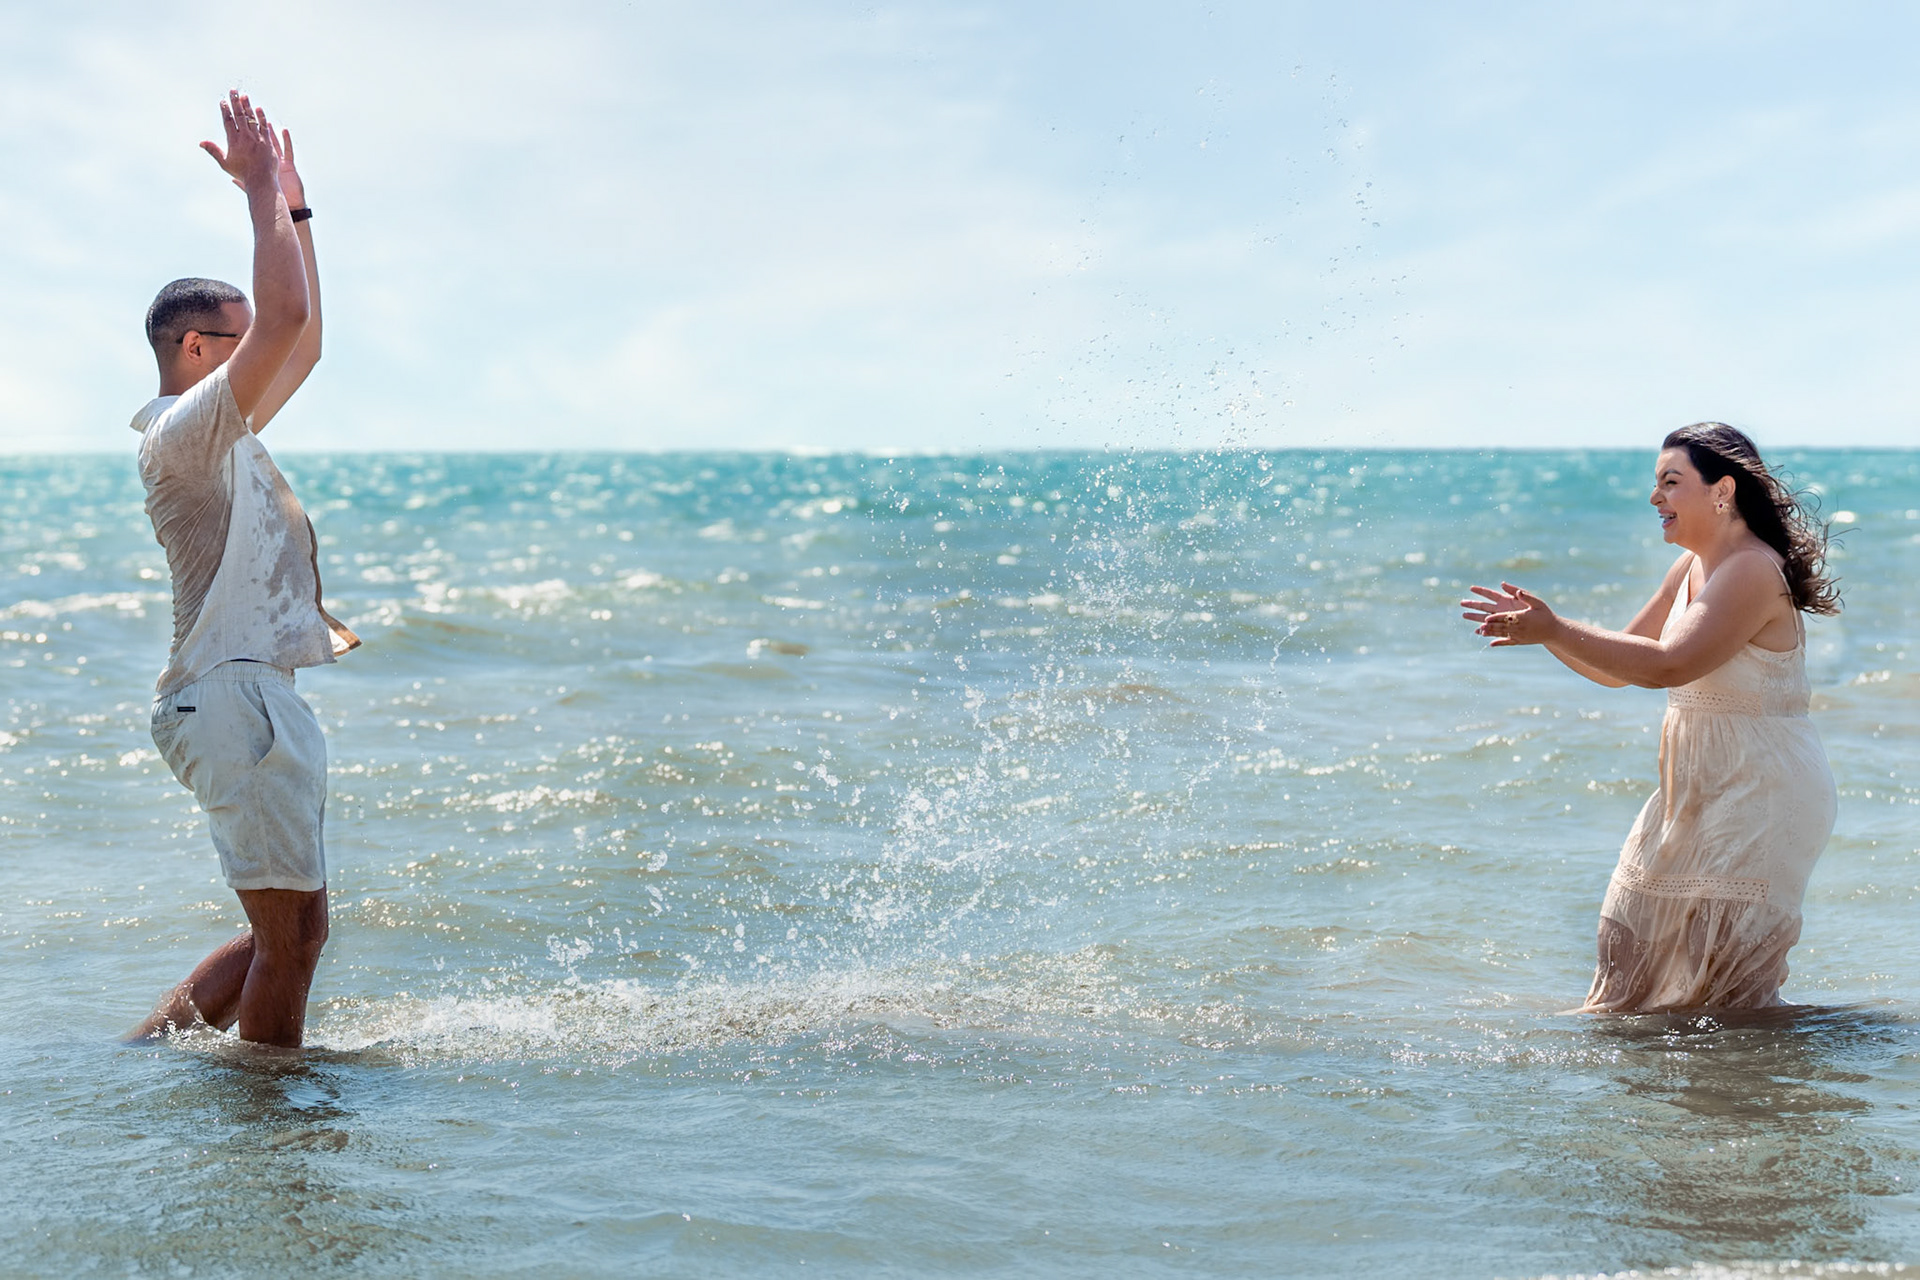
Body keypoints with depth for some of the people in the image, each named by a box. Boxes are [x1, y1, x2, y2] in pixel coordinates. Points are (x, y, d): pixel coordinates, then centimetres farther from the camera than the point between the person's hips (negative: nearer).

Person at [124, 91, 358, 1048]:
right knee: (292, 930, -7)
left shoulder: (222, 432, 19)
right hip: (232, 694, -10)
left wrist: (295, 207, 25)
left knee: (287, 931, 13)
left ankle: (144, 1047, 14)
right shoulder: (183, 430, -10)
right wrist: (261, 189, -14)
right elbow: (284, 318, -21)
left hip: (263, 700, 10)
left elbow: (302, 343, 27)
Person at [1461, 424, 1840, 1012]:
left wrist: (1556, 630, -27)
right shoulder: (1691, 568, 10)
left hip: (1762, 794, -9)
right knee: (1635, 931, 14)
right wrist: (1540, 628, -1)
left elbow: (1666, 664, -29)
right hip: (1702, 788, 9)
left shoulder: (1752, 571, -19)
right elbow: (1617, 666, 14)